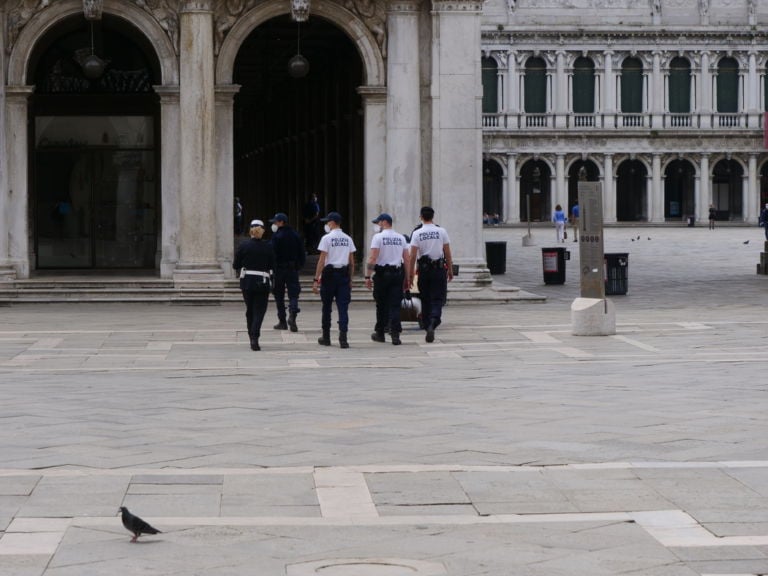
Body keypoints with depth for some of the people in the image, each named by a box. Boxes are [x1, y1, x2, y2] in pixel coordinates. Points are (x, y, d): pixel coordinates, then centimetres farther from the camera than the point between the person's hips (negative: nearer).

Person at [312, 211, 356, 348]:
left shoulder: (327, 238, -7)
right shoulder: (348, 239, 8)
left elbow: (322, 260, -11)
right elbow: (352, 262, 8)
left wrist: (316, 279, -10)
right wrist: (350, 280, 15)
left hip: (329, 274, -3)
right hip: (344, 274, 3)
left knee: (327, 307, 9)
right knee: (343, 307, 0)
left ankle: (326, 337, 18)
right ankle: (343, 338, -11)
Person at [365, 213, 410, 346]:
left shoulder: (378, 237, -6)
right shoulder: (401, 238, 9)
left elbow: (372, 258, -13)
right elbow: (407, 260, 8)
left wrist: (368, 276, -11)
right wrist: (407, 279, 12)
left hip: (382, 274, -3)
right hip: (397, 274, 3)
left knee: (381, 305, 7)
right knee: (395, 305, 2)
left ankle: (380, 333, 17)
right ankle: (395, 334, -8)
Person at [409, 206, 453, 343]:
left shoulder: (417, 233, -3)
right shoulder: (441, 231, -1)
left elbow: (413, 256, -7)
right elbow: (448, 254, 1)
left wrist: (411, 274, -2)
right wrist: (450, 270, 10)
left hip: (423, 269, 1)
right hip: (439, 269, 0)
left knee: (425, 300, 12)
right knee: (437, 299, -2)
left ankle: (427, 326, 15)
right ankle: (432, 324, -23)